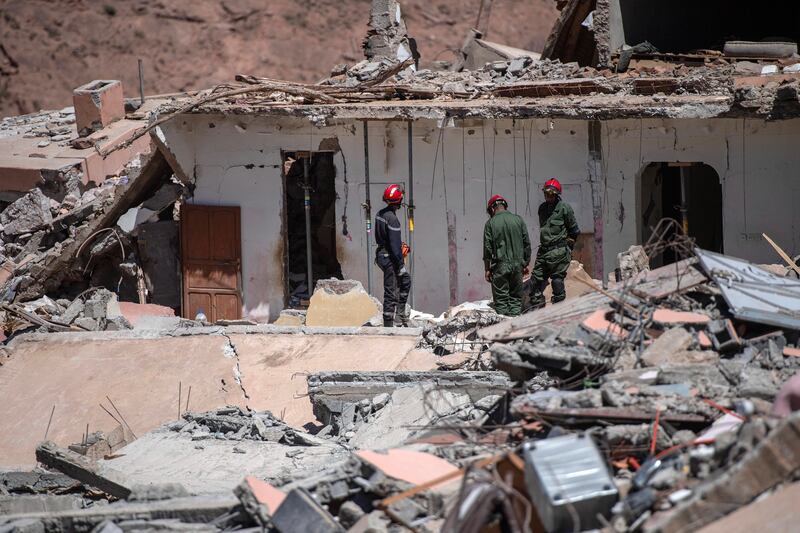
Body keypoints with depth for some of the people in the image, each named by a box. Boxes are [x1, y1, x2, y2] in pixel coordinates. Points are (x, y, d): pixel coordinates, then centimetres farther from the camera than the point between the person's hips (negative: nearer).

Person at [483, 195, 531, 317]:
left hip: (500, 265, -3)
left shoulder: (491, 223, -2)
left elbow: (487, 247, -3)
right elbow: (527, 243, 7)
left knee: (501, 298, 1)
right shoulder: (518, 220, 6)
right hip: (517, 264, 3)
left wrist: (487, 269, 2)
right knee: (516, 296, 10)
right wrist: (525, 264, 15)